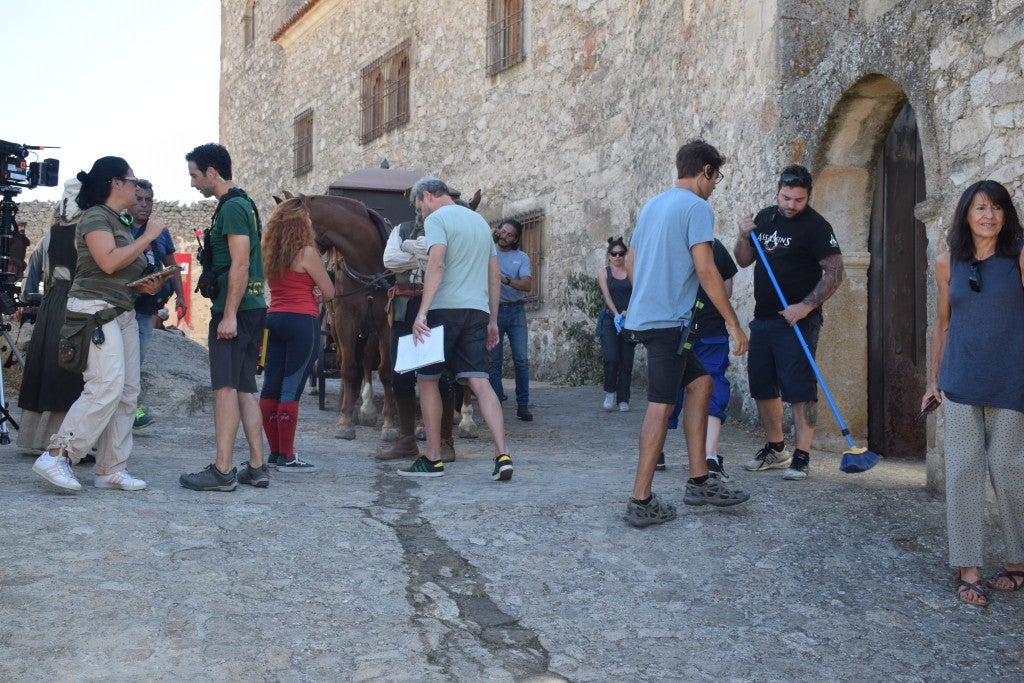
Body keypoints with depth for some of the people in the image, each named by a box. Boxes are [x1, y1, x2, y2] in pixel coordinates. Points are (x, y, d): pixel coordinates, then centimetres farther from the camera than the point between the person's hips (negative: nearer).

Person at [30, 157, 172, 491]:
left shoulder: (119, 222, 21)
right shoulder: (96, 216, -7)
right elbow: (108, 262, -22)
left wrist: (146, 285, 10)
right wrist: (147, 237, -13)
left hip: (122, 311, 10)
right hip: (95, 309, -10)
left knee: (127, 392, 3)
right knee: (106, 386, -20)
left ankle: (111, 468, 6)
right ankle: (56, 457, -17)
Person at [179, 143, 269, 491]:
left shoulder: (232, 207, -11)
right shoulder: (242, 204, 20)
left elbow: (240, 264, -19)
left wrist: (229, 315, -22)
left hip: (235, 309, -10)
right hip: (252, 308, 10)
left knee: (226, 386, -9)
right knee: (244, 388, 10)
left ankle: (222, 470, -9)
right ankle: (256, 467, 12)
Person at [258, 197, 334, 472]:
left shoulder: (271, 253, 11)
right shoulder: (307, 253, -9)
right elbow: (329, 293, -5)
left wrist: (310, 293, 1)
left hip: (274, 318, 7)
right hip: (302, 322, -7)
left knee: (271, 386, 8)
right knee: (291, 389, -6)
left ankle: (275, 451, 17)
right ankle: (286, 457, -3)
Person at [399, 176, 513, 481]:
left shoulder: (436, 219, -1)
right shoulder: (480, 221, 22)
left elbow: (436, 264, -17)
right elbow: (494, 276, 21)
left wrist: (422, 313, -22)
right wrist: (492, 321, 22)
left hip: (445, 308, -6)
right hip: (477, 310, 6)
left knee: (427, 380, 7)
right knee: (480, 381, -1)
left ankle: (432, 460, 10)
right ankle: (502, 455, -15)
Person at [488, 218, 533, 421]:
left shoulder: (521, 257, 9)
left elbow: (527, 284, -4)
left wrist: (505, 280, -19)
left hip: (515, 311, 1)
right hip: (493, 311, -1)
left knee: (521, 358, -4)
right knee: (494, 360, 1)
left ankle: (523, 405, 2)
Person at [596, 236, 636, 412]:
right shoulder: (604, 272, 8)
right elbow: (607, 296, -3)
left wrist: (627, 313, -17)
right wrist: (617, 315, -17)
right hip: (610, 319, -1)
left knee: (626, 361, -1)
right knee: (611, 358, -15)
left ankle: (623, 399, 6)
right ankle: (610, 392, 6)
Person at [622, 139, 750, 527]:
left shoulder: (651, 206, 19)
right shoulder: (697, 207, -7)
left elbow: (630, 264, 22)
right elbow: (705, 270, -15)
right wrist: (733, 324, -10)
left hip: (644, 316, 9)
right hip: (668, 320, -9)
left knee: (701, 382, 15)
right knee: (661, 405, -7)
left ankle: (699, 481, 14)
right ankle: (641, 502, -7)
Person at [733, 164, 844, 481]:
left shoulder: (815, 226, -9)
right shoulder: (765, 217, 11)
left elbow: (835, 272, -14)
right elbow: (743, 261, 16)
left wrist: (806, 306, -21)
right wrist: (744, 236, -3)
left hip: (797, 320, -7)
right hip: (763, 318, 7)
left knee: (799, 388, -8)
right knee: (762, 386, 11)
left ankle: (802, 457, -5)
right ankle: (775, 449, 24)